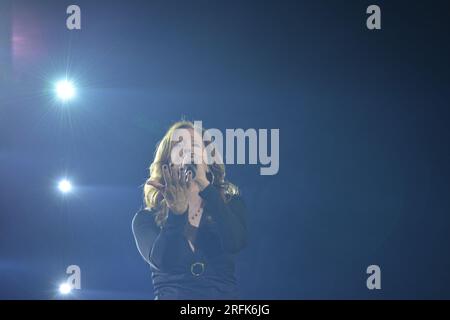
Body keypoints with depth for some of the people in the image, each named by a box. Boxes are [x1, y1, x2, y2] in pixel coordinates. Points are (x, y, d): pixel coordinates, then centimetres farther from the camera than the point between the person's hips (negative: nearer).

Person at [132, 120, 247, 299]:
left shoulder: (230, 204, 12)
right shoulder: (146, 219, 9)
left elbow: (235, 243, -9)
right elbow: (163, 261, -9)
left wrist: (204, 184, -11)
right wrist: (178, 204, -11)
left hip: (225, 293, 1)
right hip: (172, 294, -1)